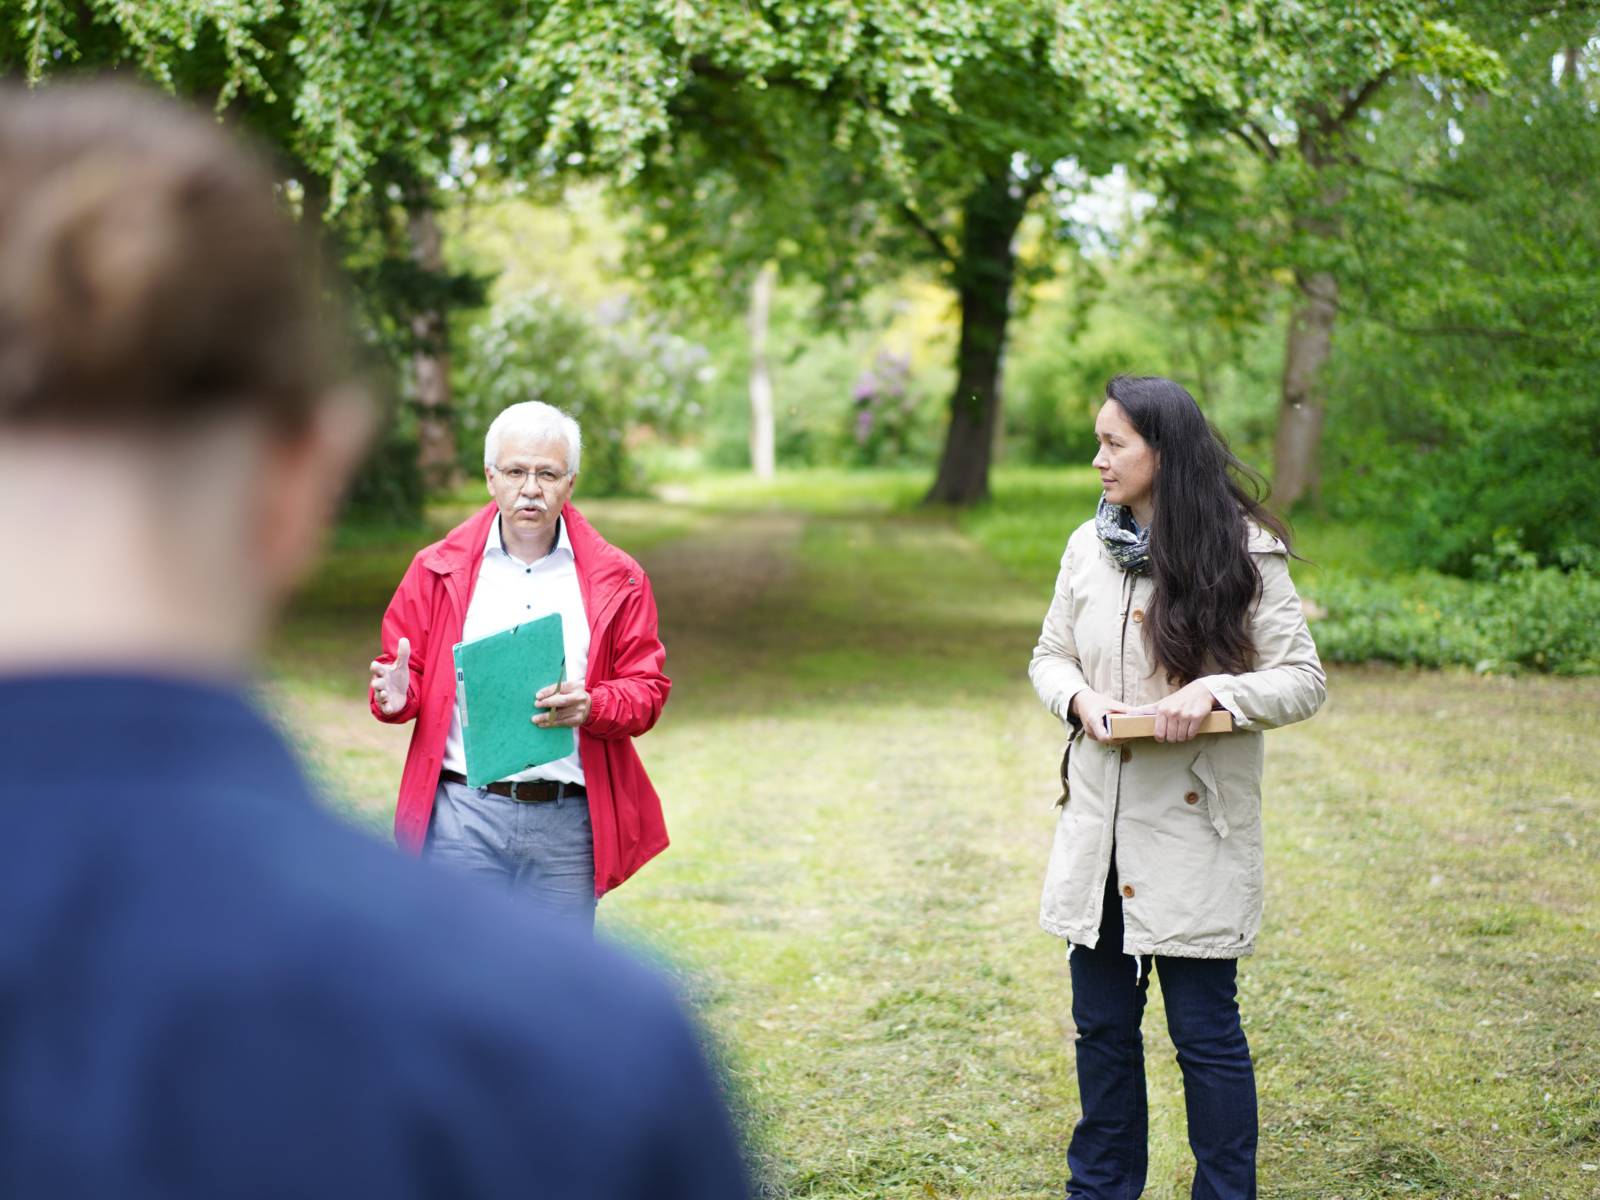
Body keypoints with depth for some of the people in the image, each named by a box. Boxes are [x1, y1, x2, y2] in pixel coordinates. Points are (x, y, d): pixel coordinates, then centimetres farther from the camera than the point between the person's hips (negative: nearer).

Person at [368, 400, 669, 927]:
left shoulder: (616, 581, 6)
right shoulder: (438, 570, 7)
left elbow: (647, 688, 6)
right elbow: (404, 669, 12)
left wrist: (592, 707, -14)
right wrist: (395, 696, -12)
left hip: (568, 822, 1)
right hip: (461, 815, 0)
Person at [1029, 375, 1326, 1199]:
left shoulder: (1245, 556, -8)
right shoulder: (1088, 546, 6)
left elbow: (1303, 681, -7)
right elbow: (1049, 656, 14)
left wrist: (1215, 691, -23)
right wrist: (1077, 696, -8)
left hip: (1194, 830, -5)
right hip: (1099, 827, 5)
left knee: (1205, 1030, 2)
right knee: (1101, 1022, 14)